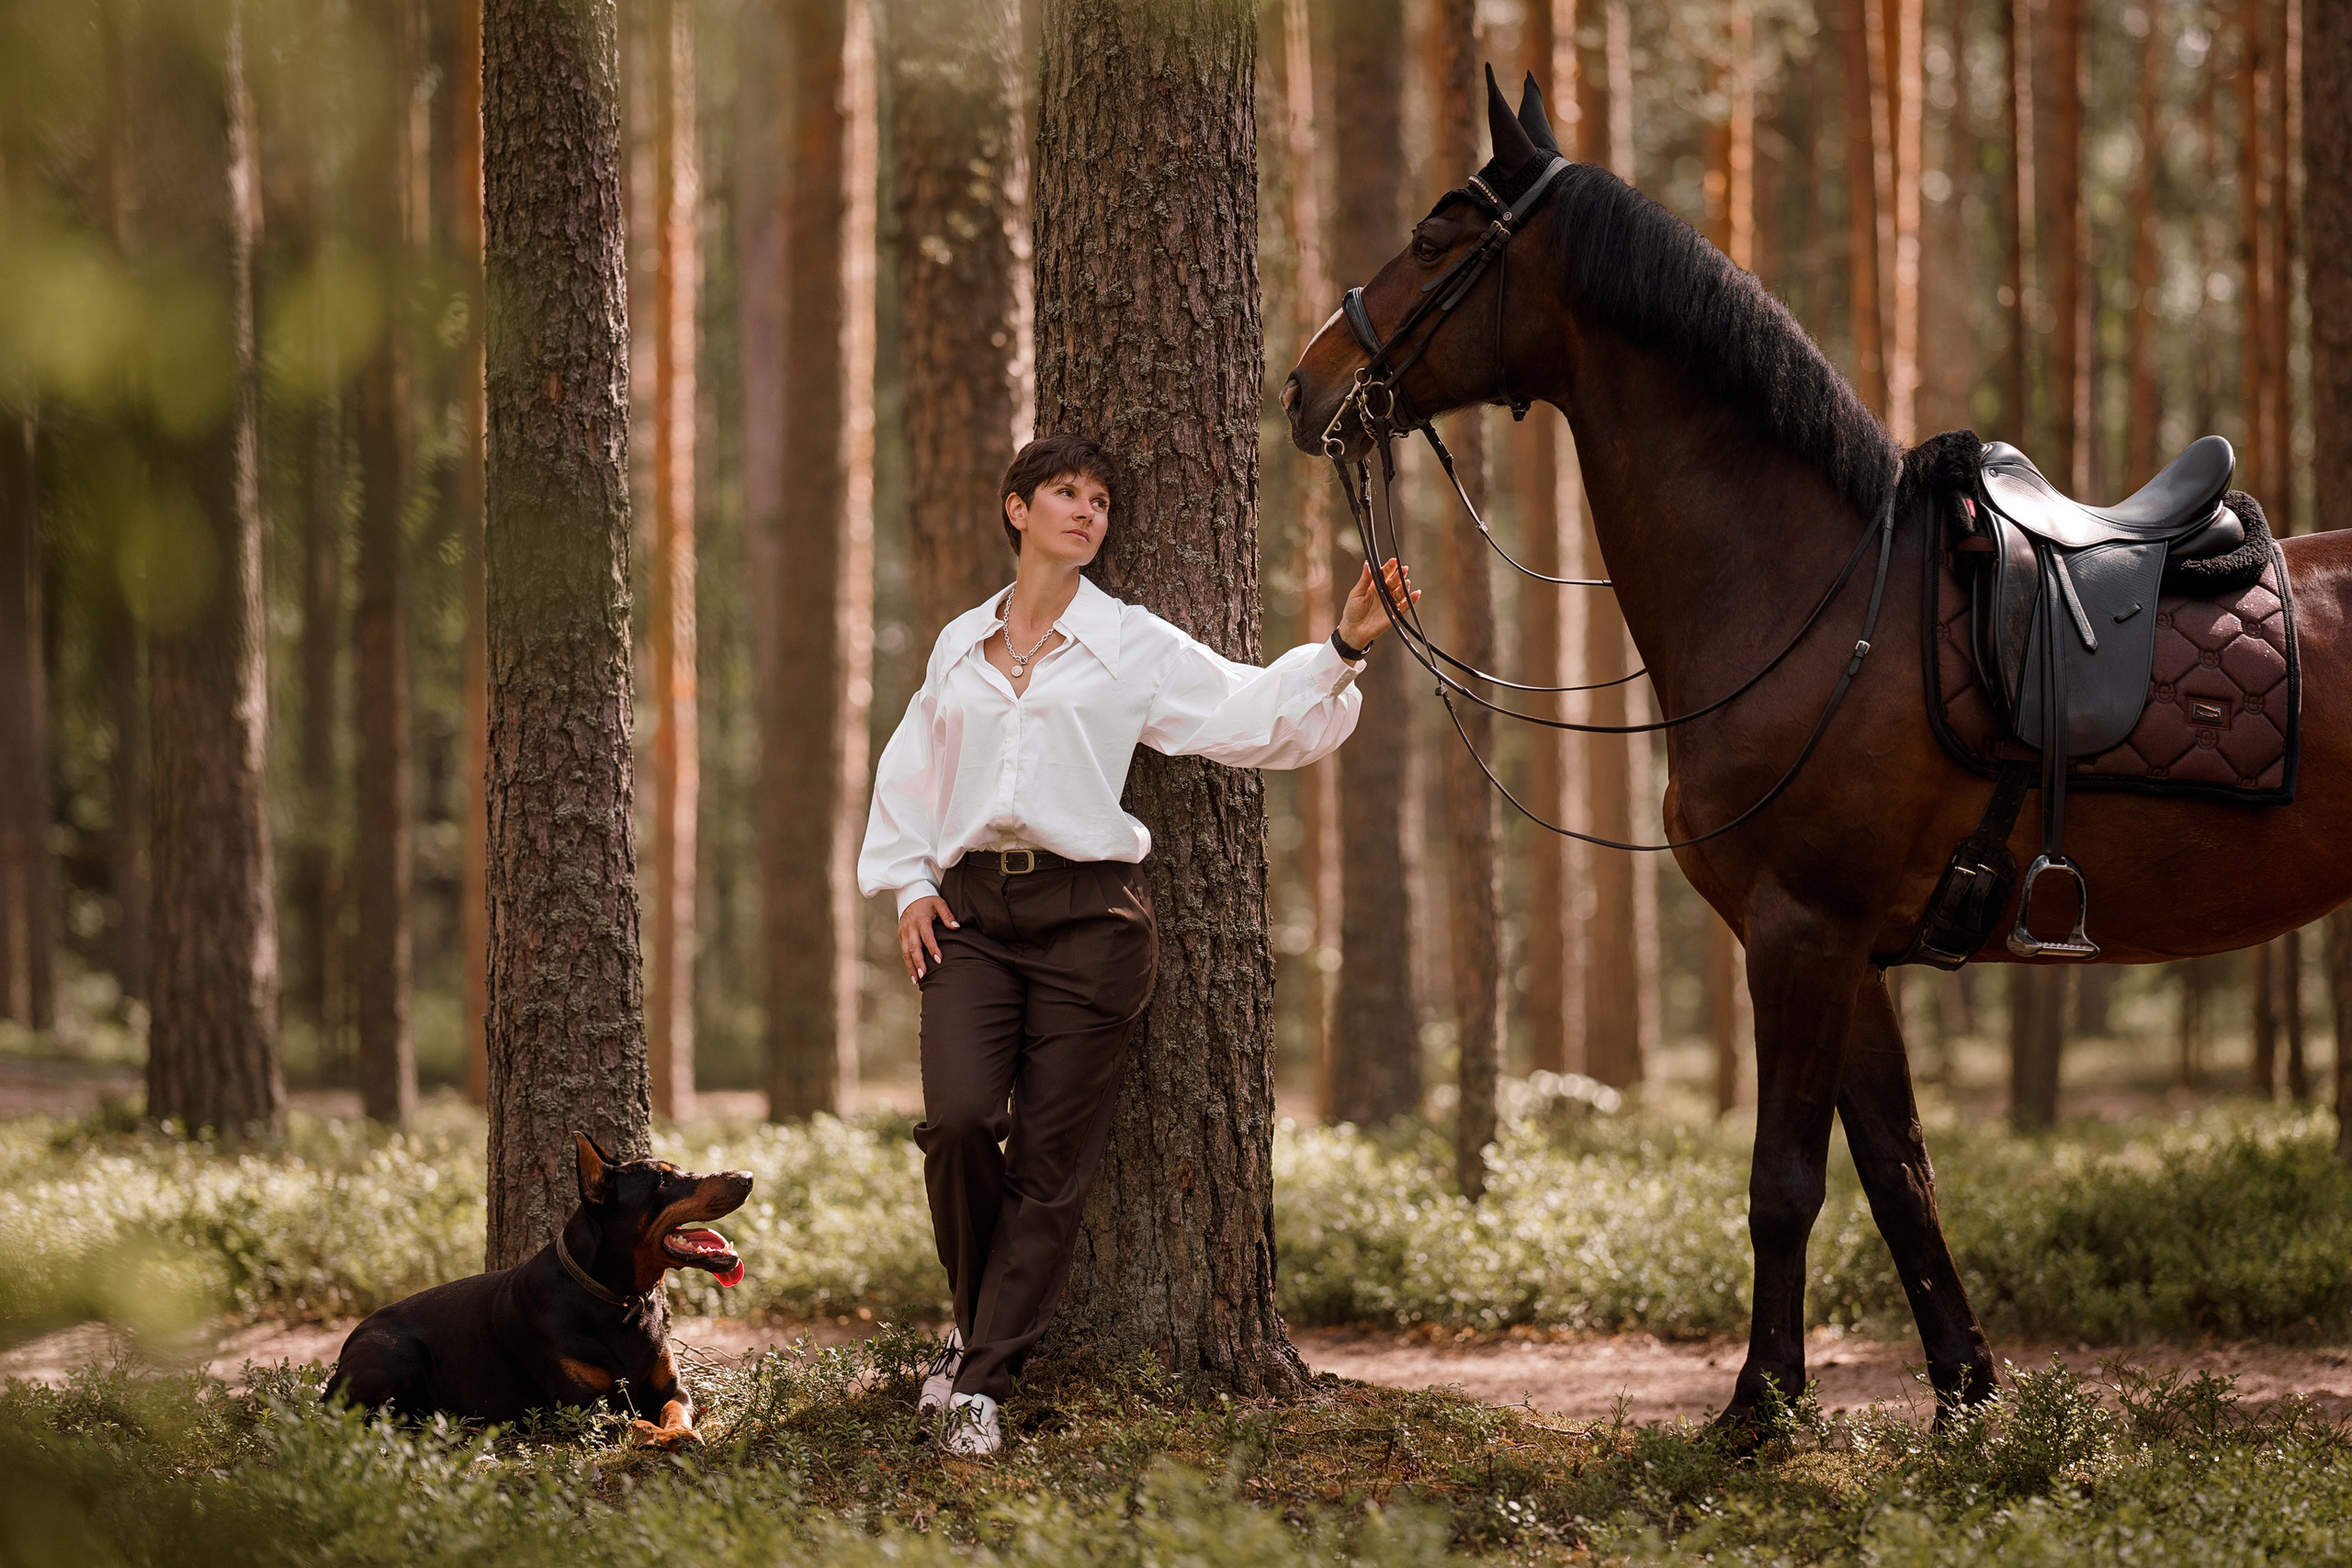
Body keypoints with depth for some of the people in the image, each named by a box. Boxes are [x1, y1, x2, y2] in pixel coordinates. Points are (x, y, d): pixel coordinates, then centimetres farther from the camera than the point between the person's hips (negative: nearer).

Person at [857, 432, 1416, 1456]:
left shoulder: (1134, 645, 7)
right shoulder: (960, 644, 15)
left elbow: (1252, 715, 1)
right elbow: (910, 774, 23)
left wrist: (1342, 650, -12)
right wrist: (910, 883, 10)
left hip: (1086, 911, -1)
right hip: (970, 910, 2)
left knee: (1050, 1158, -4)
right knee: (959, 1119, -16)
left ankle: (981, 1378, 3)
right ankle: (977, 1322, 10)